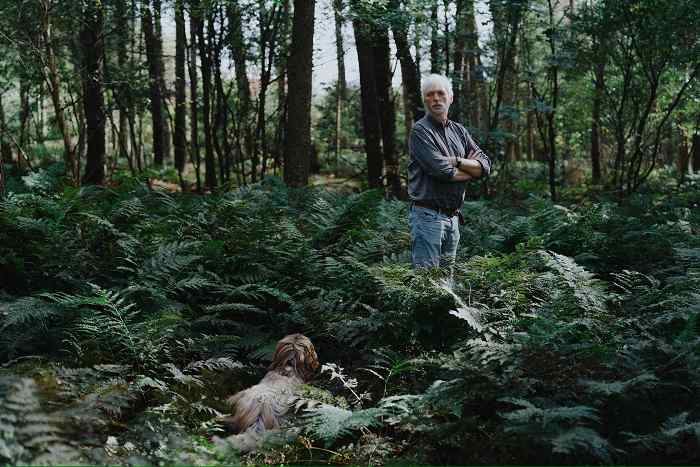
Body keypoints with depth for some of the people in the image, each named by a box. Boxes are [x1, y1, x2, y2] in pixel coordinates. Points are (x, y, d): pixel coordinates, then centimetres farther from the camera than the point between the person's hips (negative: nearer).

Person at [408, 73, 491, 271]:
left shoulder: (458, 130, 15)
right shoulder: (420, 130, -7)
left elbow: (485, 165, 6)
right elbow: (442, 171, -19)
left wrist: (457, 162, -11)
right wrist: (471, 170, -2)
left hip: (453, 216, 8)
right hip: (428, 215, -7)